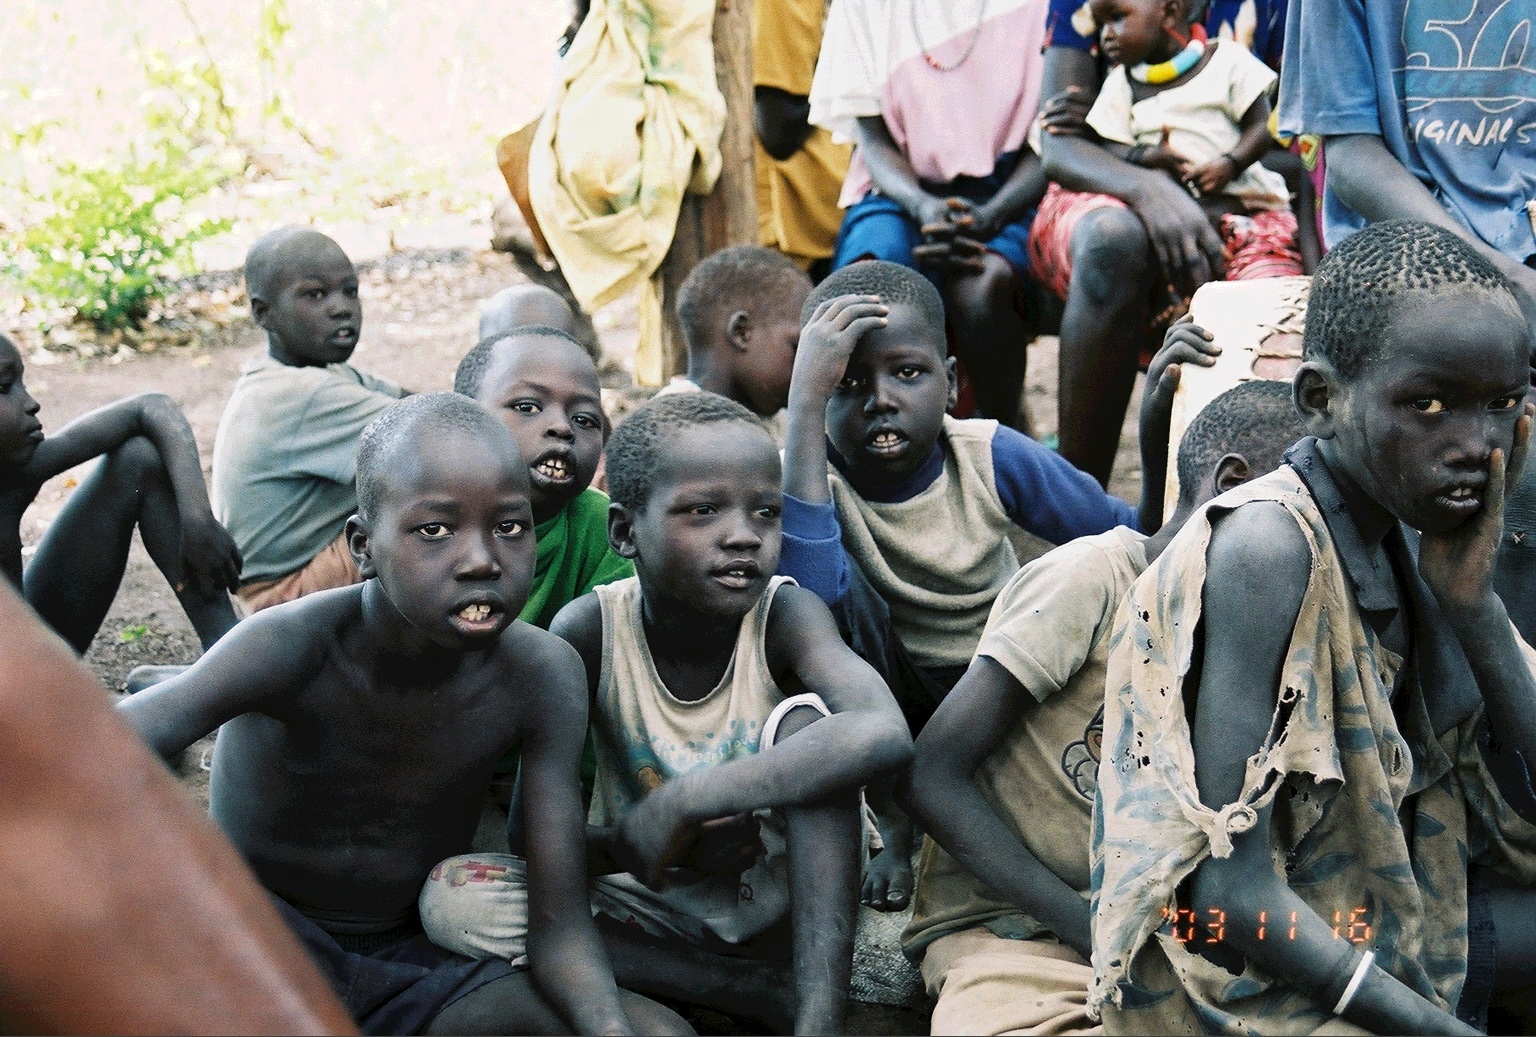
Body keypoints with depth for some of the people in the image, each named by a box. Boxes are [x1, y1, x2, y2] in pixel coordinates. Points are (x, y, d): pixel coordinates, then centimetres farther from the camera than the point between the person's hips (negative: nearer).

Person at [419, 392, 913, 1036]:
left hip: (776, 896, -2)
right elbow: (532, 830, -11)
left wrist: (681, 802, -39)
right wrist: (631, 843, -31)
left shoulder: (784, 613, -19)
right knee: (453, 898, -22)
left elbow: (885, 735, -40)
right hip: (650, 904, 3)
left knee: (808, 718, -26)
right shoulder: (588, 630, -14)